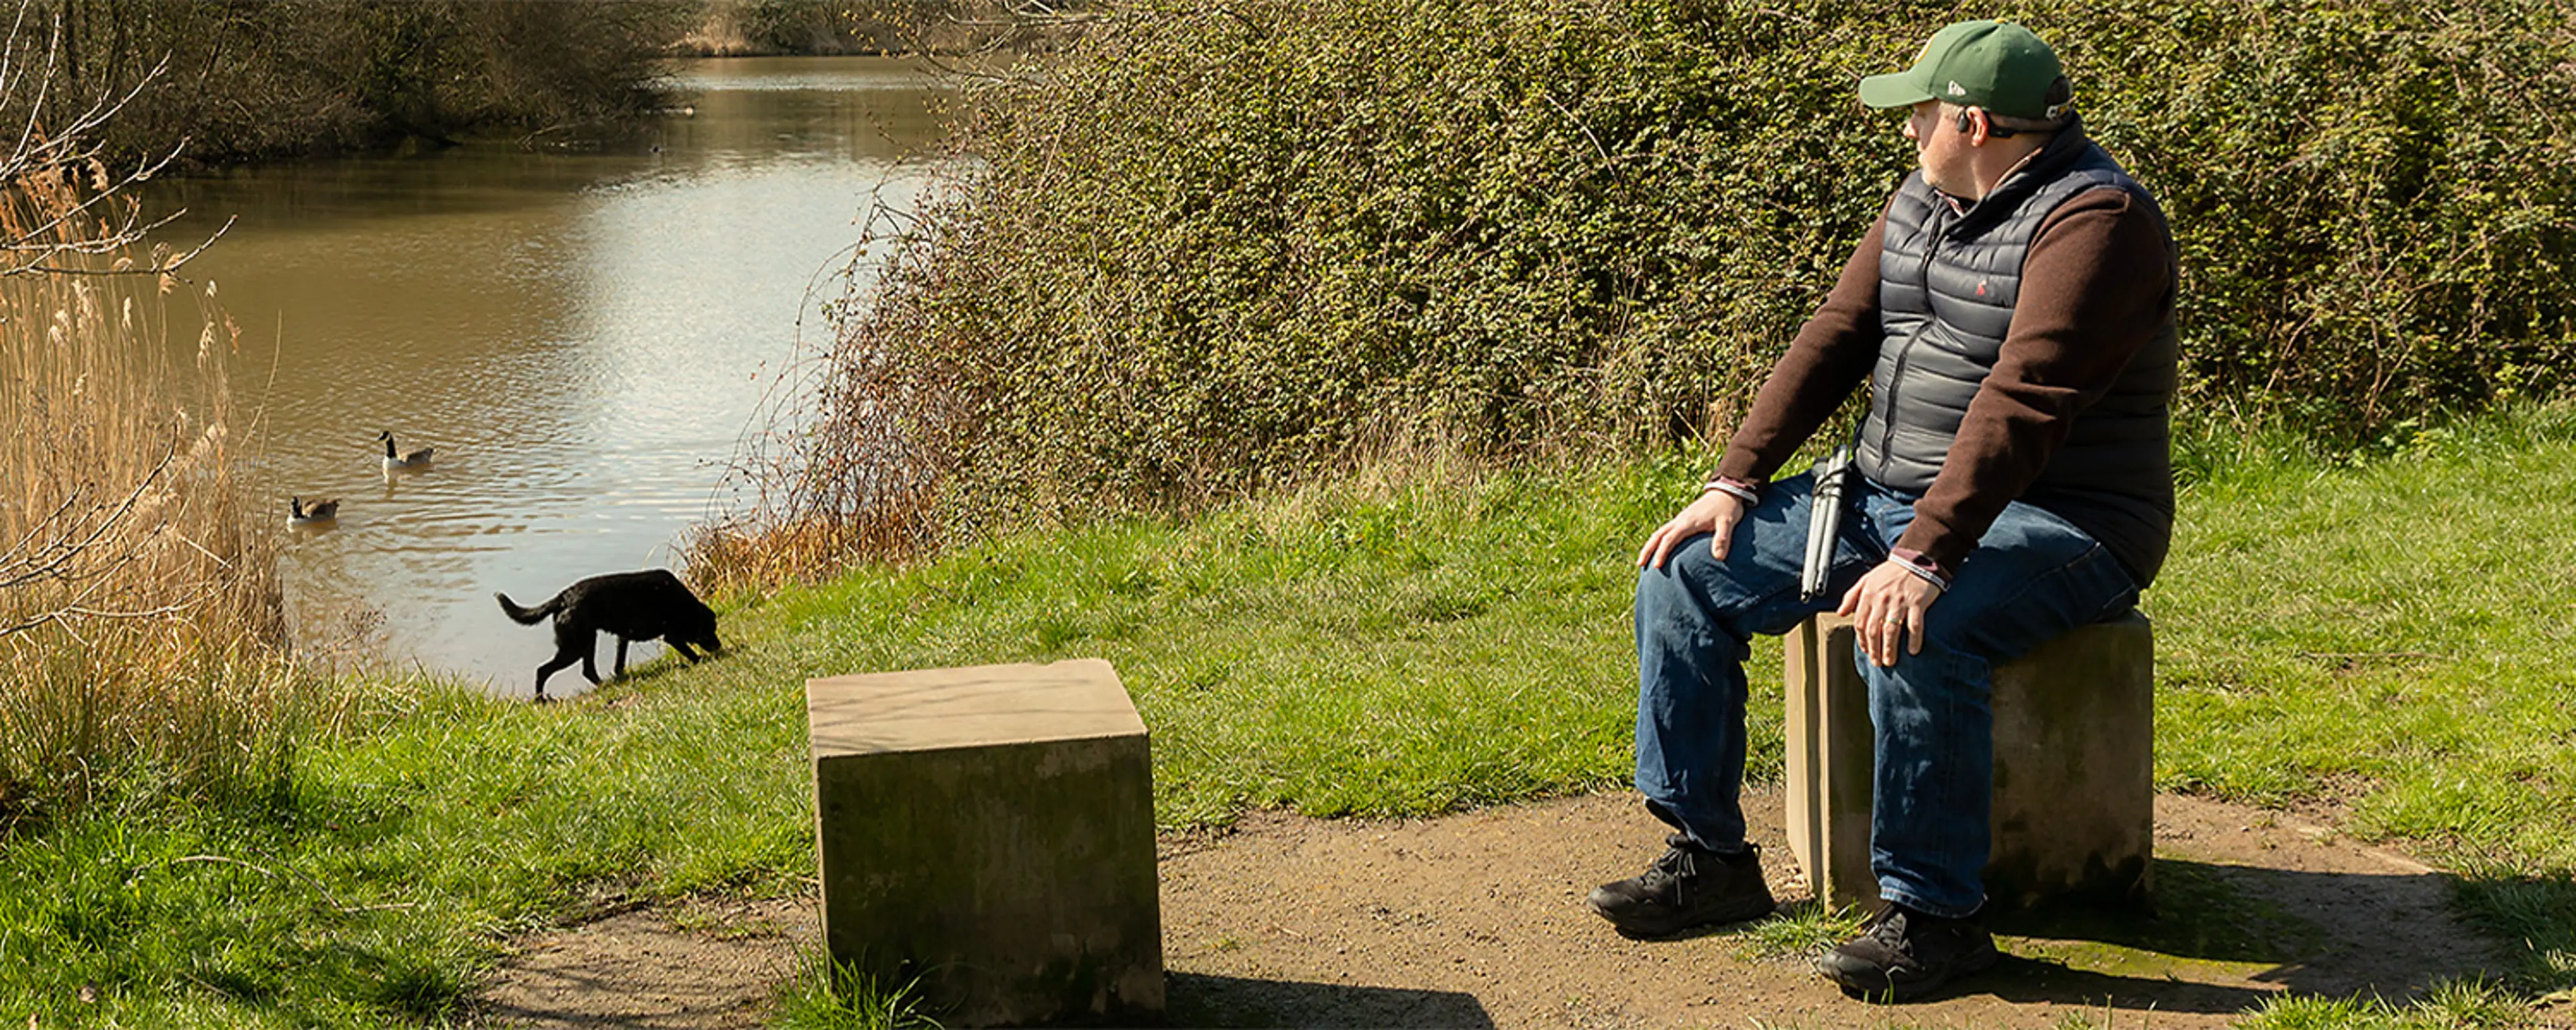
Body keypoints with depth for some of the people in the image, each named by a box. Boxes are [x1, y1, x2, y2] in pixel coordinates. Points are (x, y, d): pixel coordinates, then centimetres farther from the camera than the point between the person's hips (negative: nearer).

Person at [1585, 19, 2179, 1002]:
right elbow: (1836, 335, 9)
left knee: (1911, 637, -38)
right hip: (1893, 496, 9)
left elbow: (2022, 406, -28)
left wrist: (1922, 561, -36)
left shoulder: (2091, 218, -19)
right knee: (1686, 575, -1)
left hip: (2055, 524, -9)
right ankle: (1709, 855, 4)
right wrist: (1733, 483, 0)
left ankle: (1935, 913, -22)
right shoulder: (1924, 200, 10)